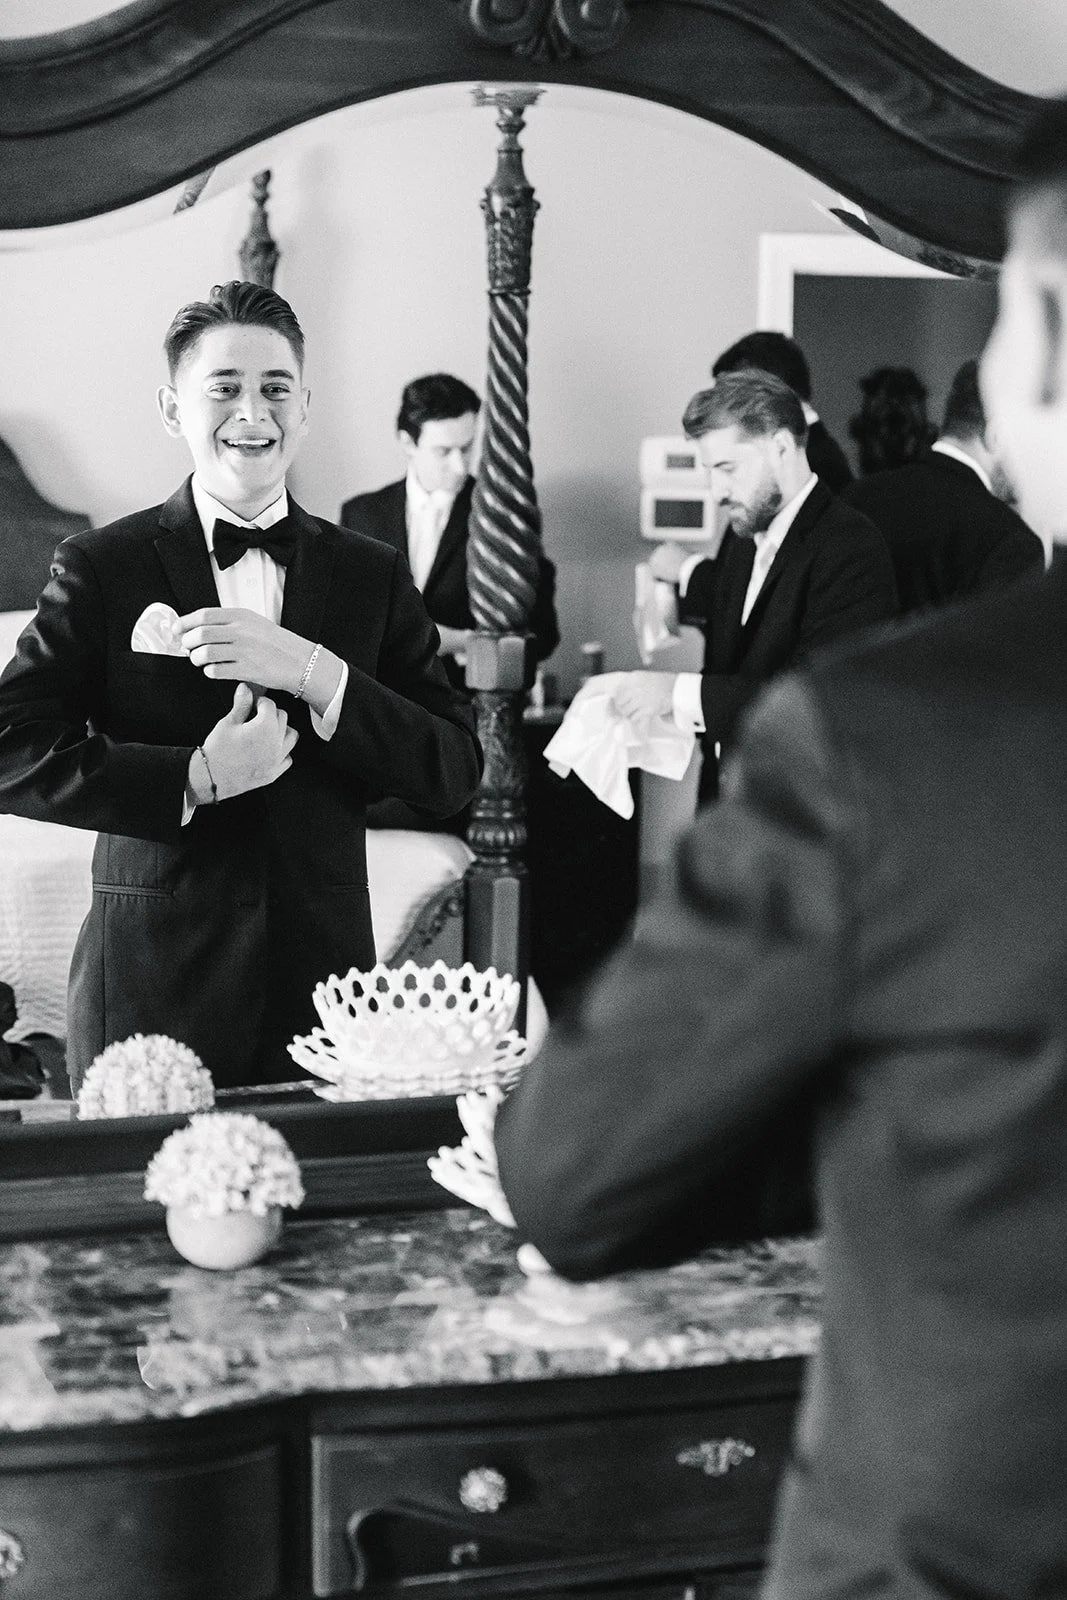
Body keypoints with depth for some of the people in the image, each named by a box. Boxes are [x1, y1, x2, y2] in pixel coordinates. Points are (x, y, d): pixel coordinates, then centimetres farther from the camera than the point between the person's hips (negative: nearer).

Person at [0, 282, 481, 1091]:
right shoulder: (101, 568, 1)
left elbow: (454, 773, 0)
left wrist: (316, 675, -14)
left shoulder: (373, 576, 7)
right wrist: (193, 778, -17)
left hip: (322, 986, 2)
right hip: (152, 987, -2)